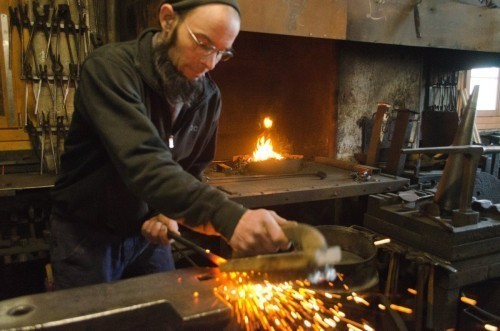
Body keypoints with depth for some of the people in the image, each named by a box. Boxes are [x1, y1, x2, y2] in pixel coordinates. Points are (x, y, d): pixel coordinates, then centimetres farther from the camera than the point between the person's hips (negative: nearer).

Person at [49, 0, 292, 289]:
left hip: (148, 231, 5)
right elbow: (143, 163, -39)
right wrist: (228, 215, -51)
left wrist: (171, 209, -15)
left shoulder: (209, 96, -6)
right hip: (87, 233, -4)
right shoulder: (109, 67, -25)